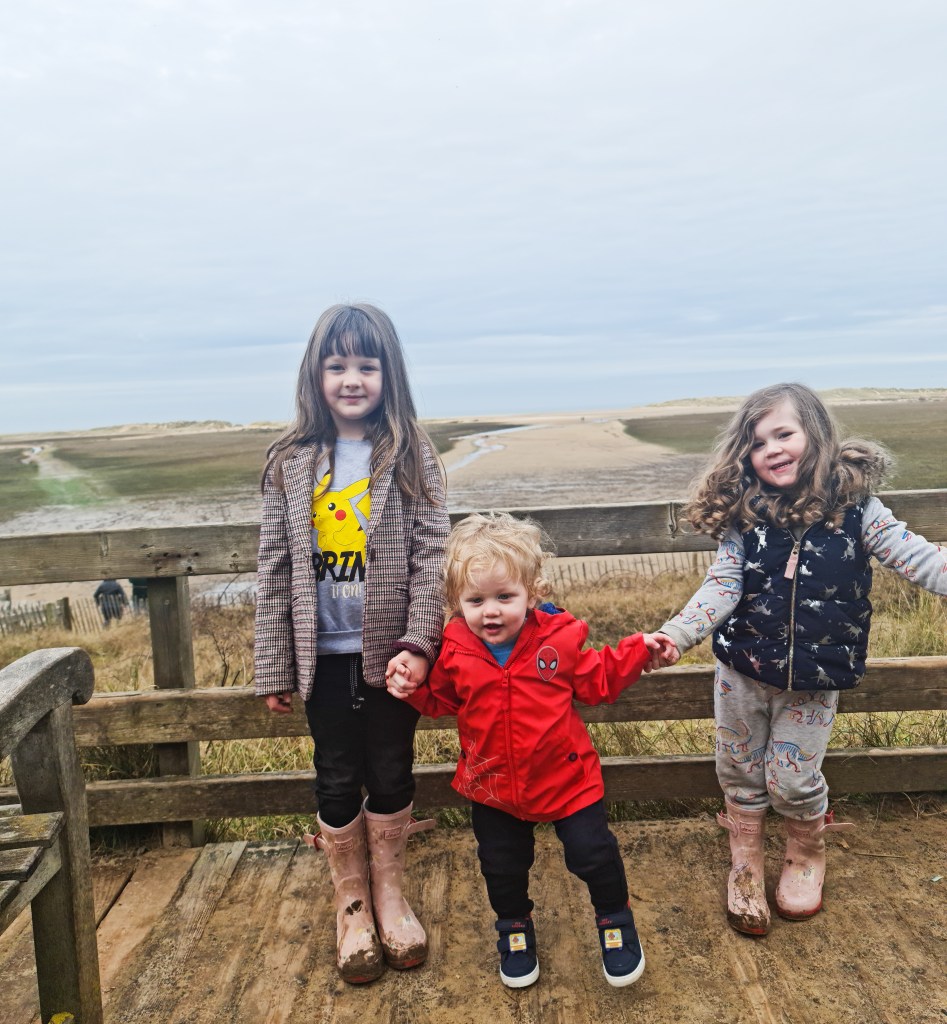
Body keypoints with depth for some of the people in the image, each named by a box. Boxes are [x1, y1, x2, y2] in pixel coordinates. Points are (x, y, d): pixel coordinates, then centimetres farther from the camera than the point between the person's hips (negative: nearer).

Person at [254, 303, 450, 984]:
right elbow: (275, 567, 1)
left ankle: (389, 894, 37)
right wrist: (275, 668, 2)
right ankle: (351, 904, 35)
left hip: (391, 648, -1)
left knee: (391, 772, 13)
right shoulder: (291, 461, -1)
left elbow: (431, 554, -7)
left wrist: (418, 642, -17)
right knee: (338, 779, 13)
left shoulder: (411, 455, -4)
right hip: (324, 652, 1)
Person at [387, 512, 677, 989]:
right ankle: (514, 927, 50)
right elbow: (442, 701, 3)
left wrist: (637, 650, -10)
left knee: (593, 854, 8)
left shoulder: (557, 636, -17)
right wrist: (412, 688, -16)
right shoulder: (455, 650, -15)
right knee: (502, 868, 20)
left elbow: (595, 681, -3)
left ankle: (615, 918, 39)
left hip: (565, 777, -2)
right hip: (493, 788, 2)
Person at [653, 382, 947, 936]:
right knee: (740, 771, 15)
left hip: (814, 679, -1)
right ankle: (746, 868, 40)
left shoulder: (854, 506, -11)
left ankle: (808, 855, 42)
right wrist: (675, 636, -25)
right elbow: (722, 585, -12)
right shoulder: (745, 513, -8)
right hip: (743, 670, 2)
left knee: (792, 777, 8)